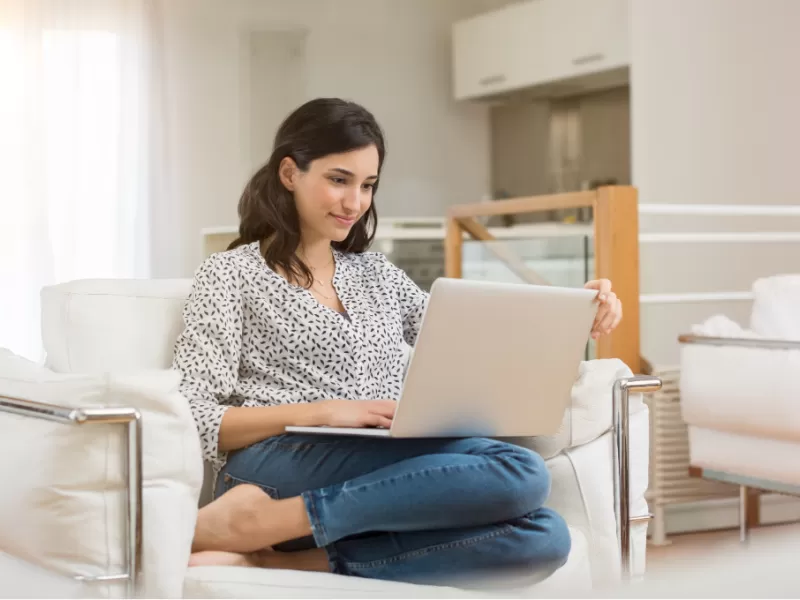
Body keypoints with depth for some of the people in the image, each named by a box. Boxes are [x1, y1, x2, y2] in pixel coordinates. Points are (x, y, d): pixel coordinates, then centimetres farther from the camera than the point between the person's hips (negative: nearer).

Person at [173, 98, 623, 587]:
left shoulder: (376, 274, 26)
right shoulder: (232, 274, 9)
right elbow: (193, 420, -2)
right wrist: (317, 412, -16)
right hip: (281, 466, -6)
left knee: (543, 537, -27)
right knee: (520, 473, -28)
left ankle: (281, 562, -28)